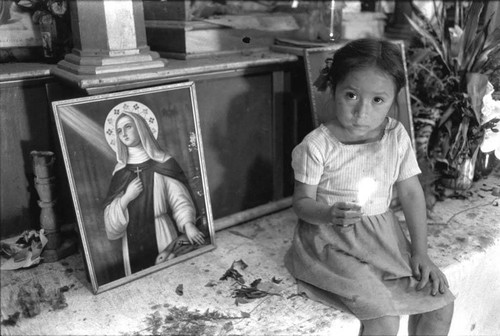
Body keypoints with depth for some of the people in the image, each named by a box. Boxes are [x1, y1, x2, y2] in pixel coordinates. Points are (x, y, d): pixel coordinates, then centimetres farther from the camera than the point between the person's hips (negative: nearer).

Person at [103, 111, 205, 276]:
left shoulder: (163, 163, -1)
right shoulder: (120, 171, 8)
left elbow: (179, 199, -6)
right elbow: (111, 223, 6)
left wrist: (188, 224, -23)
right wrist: (126, 198, -11)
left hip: (164, 236, -2)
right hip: (134, 242, 2)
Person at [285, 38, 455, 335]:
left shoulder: (397, 137, -4)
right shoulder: (317, 146, -16)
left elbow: (411, 193, 3)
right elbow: (302, 202, -10)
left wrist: (421, 252, -1)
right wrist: (330, 214, -32)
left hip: (384, 235, 5)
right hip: (332, 241, -5)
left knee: (442, 303, 1)